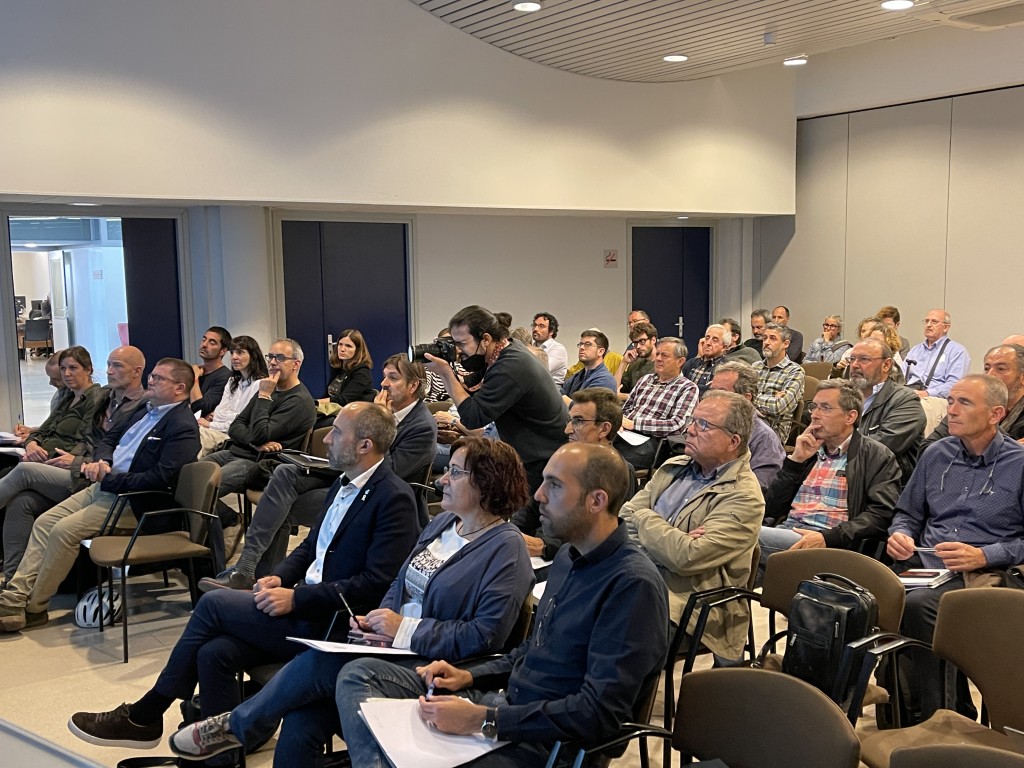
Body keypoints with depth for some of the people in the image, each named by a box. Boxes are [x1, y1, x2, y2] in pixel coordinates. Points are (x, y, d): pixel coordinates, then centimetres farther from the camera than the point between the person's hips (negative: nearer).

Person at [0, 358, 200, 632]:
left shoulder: (183, 427, -15)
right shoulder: (146, 411, 14)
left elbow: (160, 479, -23)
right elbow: (110, 438, 22)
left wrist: (109, 479, -18)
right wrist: (100, 460, -2)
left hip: (132, 500, -9)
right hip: (104, 486, 9)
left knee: (64, 530, -20)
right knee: (44, 522, -2)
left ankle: (33, 609, -7)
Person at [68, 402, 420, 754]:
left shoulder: (394, 498, -15)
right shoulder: (343, 484, 14)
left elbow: (375, 584, -20)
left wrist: (296, 599, -20)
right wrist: (279, 578, 1)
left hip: (329, 624, -8)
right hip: (302, 606, 8)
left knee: (214, 603, -12)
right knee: (214, 653, -13)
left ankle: (143, 717, 3)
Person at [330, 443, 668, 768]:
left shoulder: (633, 585, -19)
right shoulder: (569, 556, 12)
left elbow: (601, 714, -25)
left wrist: (482, 719, -24)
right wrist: (468, 676, 7)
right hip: (506, 702, 10)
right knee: (360, 674, 0)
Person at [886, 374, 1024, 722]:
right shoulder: (936, 454, 18)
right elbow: (908, 513, 26)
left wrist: (983, 556, -13)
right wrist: (900, 535, 4)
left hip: (981, 575, -5)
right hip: (923, 565, 5)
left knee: (916, 603, -36)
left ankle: (934, 716, -20)